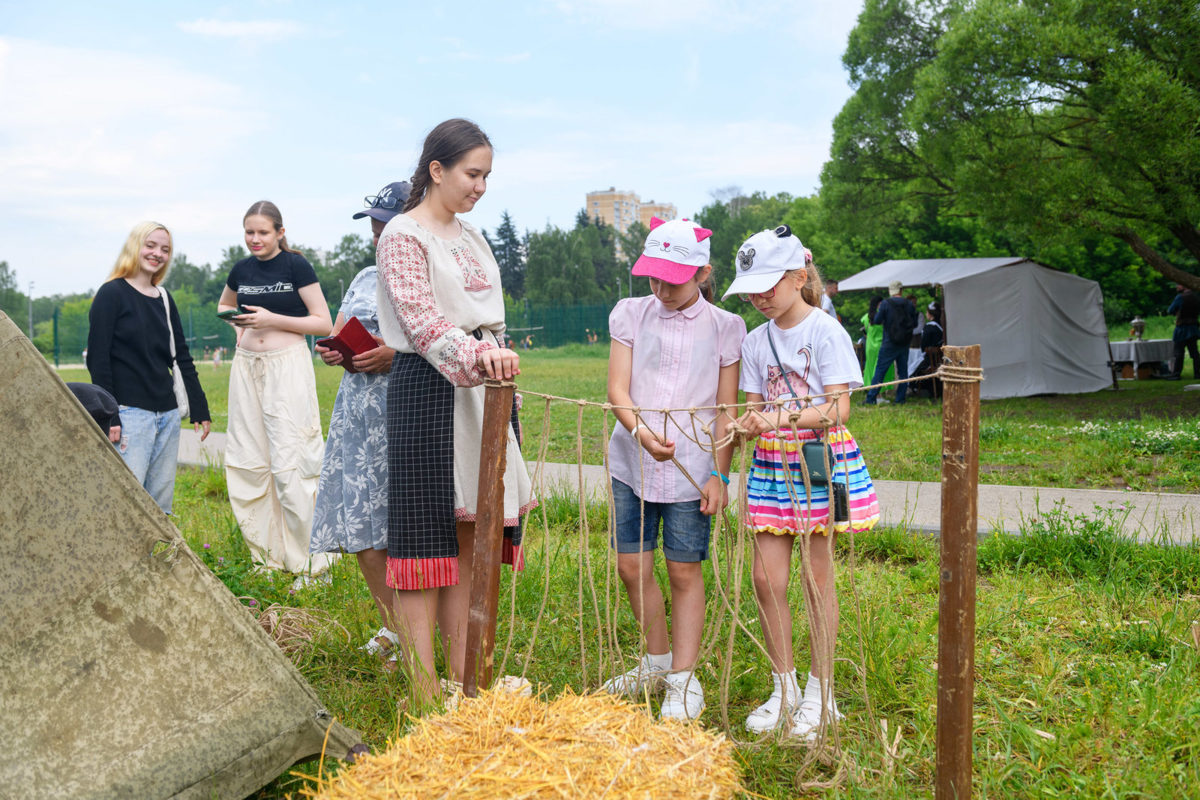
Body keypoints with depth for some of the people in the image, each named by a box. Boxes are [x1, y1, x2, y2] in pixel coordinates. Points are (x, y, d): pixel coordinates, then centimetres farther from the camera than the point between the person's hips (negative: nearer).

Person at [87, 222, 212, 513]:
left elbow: (182, 357, 17)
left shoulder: (164, 299, 14)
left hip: (167, 413, 7)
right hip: (129, 411, -7)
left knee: (161, 503, 7)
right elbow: (98, 359, -9)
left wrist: (200, 409, 13)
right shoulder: (112, 294, -4)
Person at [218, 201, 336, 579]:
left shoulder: (296, 265, -5)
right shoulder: (242, 269, 10)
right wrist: (238, 326, 10)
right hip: (247, 366, 6)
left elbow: (323, 323, -6)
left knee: (290, 463, -11)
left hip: (287, 366, -6)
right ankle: (268, 555, 16)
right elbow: (224, 304, 31)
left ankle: (312, 562, -4)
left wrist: (273, 319, -16)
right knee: (249, 463, 6)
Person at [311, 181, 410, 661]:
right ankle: (393, 624, 19)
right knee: (358, 522, 4)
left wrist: (396, 354, -19)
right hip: (359, 408, 7)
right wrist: (331, 351, 2)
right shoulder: (365, 279, 19)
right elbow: (336, 334, 24)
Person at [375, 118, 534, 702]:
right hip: (428, 390, -8)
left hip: (481, 389, 8)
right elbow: (420, 319, -20)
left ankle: (462, 680, 13)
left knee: (469, 535, 7)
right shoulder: (404, 235, -6)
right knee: (426, 534, -6)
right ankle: (425, 696, -2)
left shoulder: (470, 236, 19)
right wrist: (476, 357, -35)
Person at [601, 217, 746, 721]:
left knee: (684, 570, 2)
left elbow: (727, 411, 2)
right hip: (632, 463, 3)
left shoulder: (724, 328, 0)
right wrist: (641, 431, -23)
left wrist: (719, 475, -4)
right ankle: (657, 661, 29)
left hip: (691, 467, -3)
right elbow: (617, 389, -4)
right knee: (632, 566, 8)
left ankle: (684, 679, 15)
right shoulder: (630, 314, 4)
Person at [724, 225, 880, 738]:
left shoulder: (826, 332, -8)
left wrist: (783, 417, -27)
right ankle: (784, 689, 16)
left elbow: (838, 410, -14)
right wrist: (749, 423, -10)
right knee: (767, 576, 0)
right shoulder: (755, 341, 9)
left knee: (817, 577, 3)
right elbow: (755, 407, 12)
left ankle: (820, 693, 16)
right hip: (771, 463, 5)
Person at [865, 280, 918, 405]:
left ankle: (871, 398, -3)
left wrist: (878, 311, 13)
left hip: (889, 344, -3)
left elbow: (877, 321, -6)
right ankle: (900, 399, 10)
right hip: (905, 343, 3)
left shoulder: (885, 304, -9)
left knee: (880, 370, -1)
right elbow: (915, 323, 6)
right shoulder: (909, 305, 1)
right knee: (903, 371, 11)